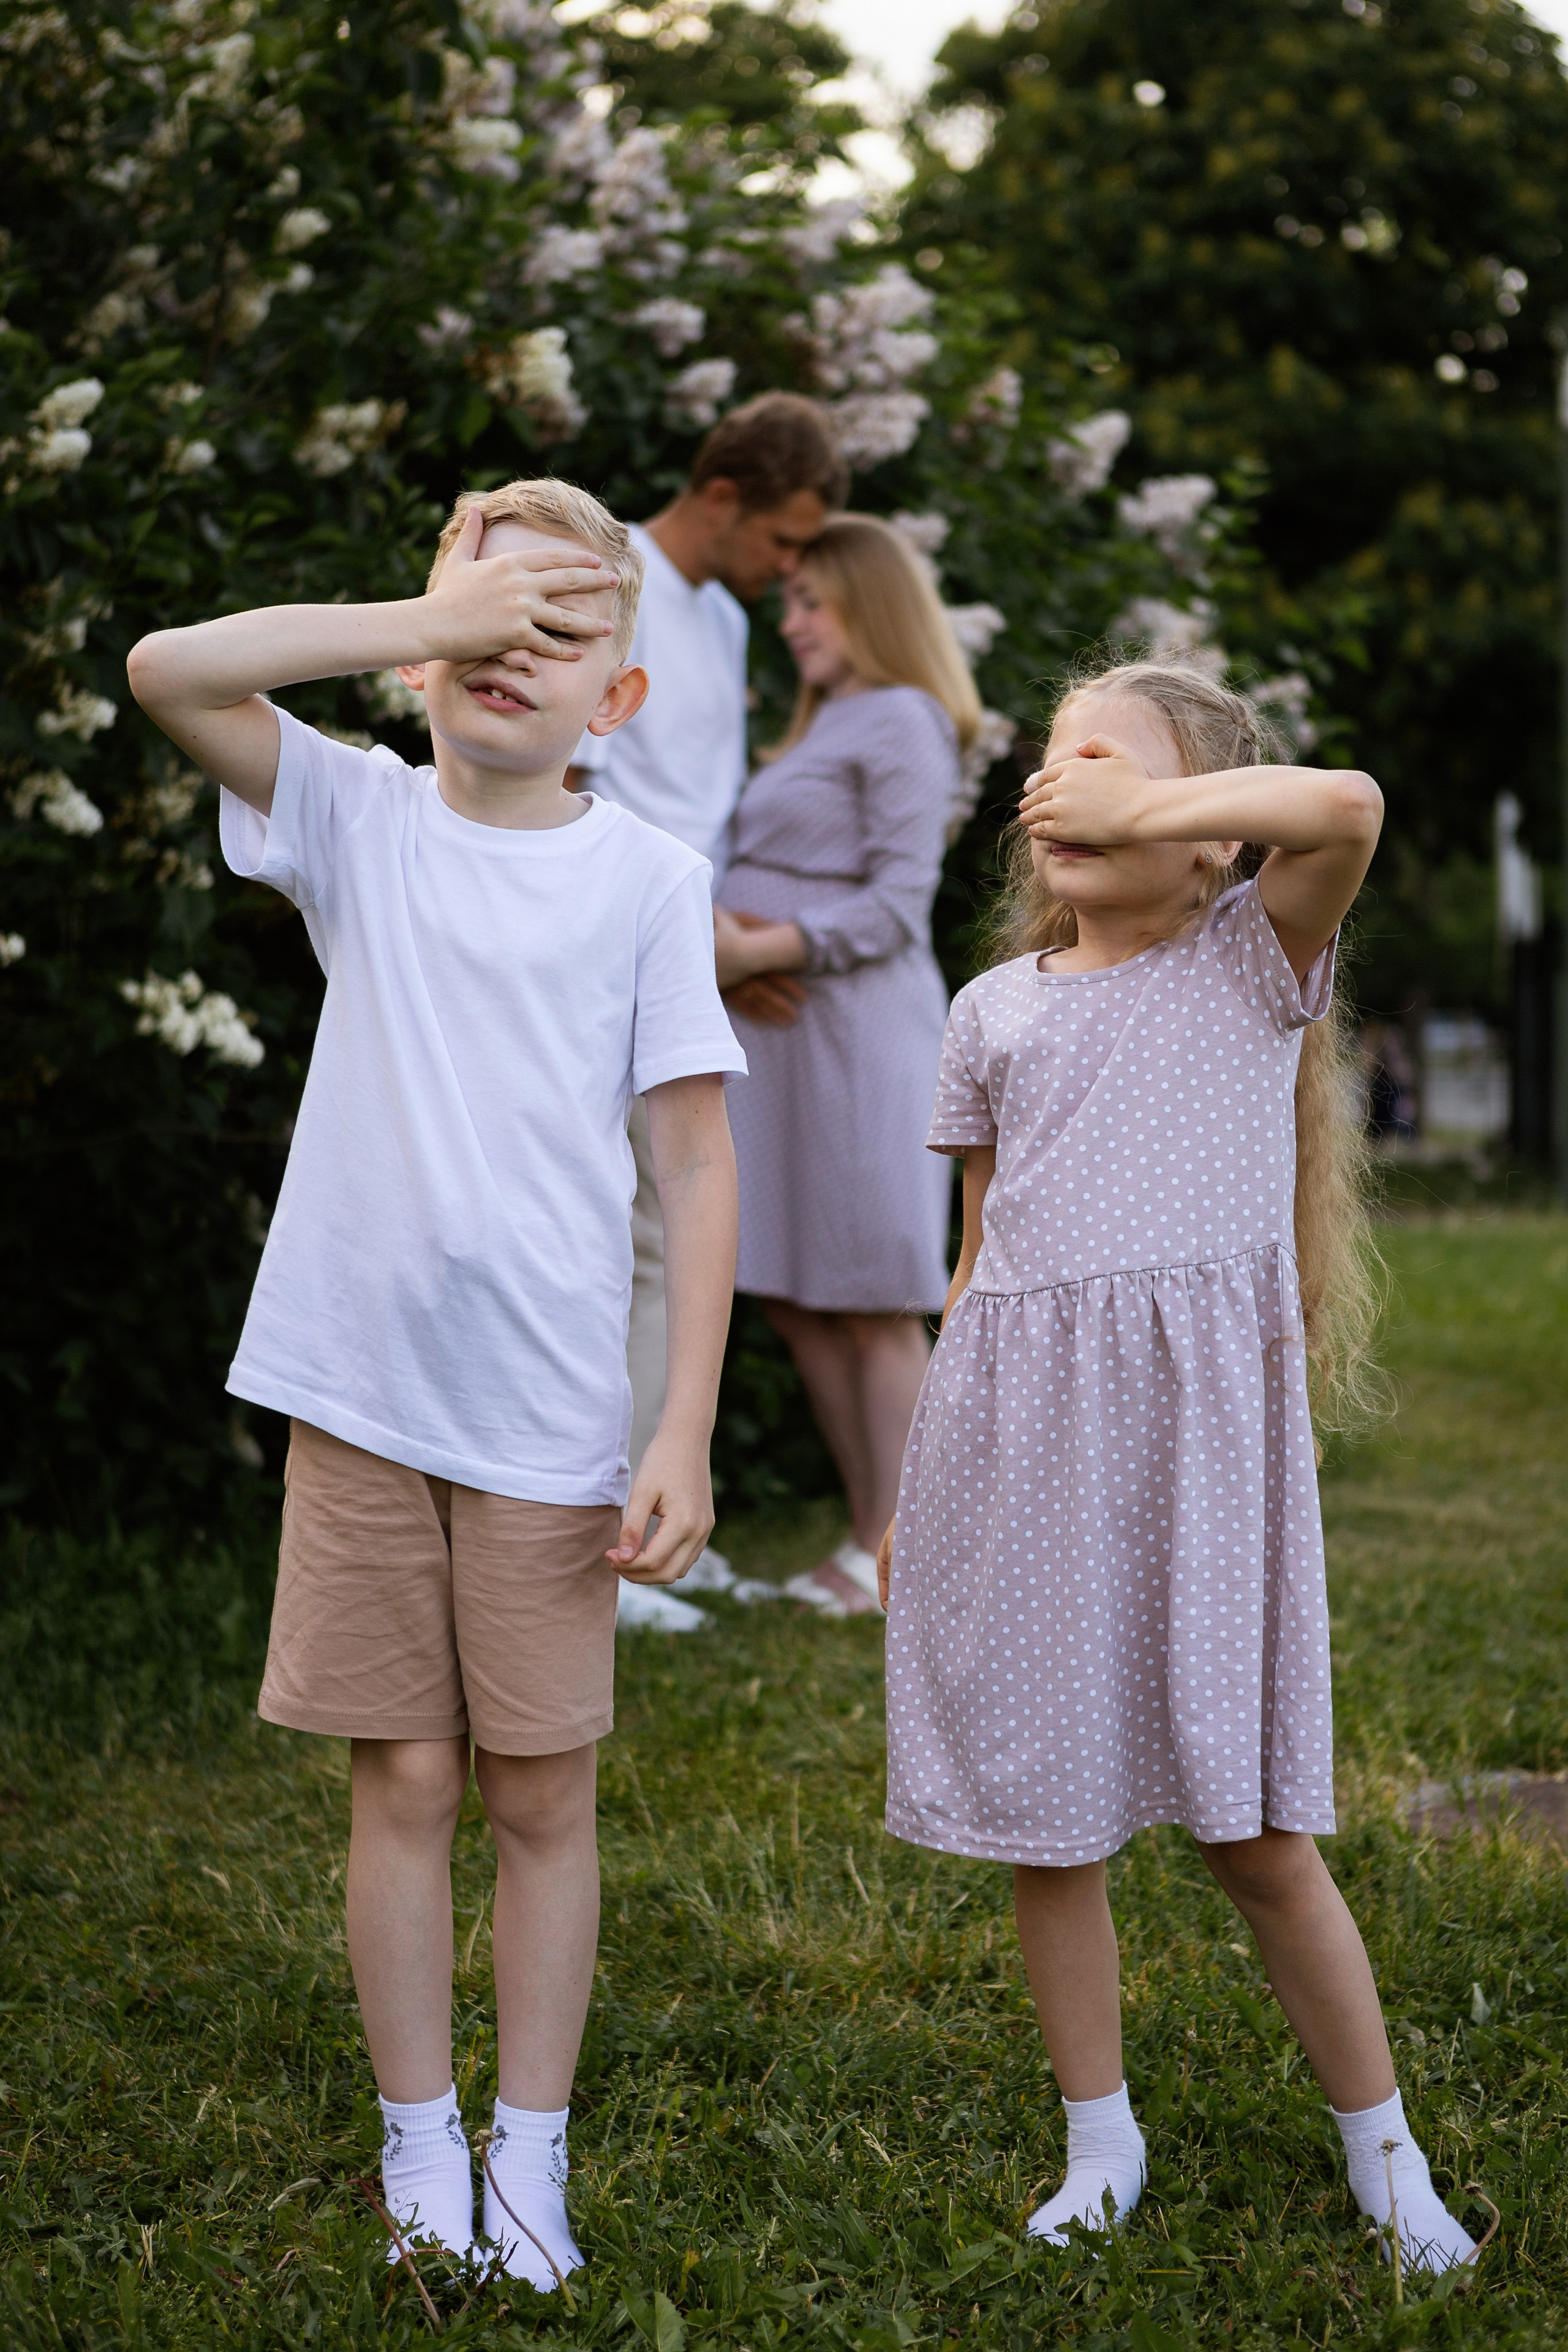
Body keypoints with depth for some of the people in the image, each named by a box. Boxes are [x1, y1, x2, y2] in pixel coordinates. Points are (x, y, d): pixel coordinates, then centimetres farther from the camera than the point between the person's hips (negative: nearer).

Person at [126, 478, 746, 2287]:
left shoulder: (648, 878, 1)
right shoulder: (358, 818, 4)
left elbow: (695, 1158, 0)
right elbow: (168, 668, -11)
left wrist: (687, 1430, -6)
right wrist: (430, 619, -13)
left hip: (548, 1422, 0)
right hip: (358, 1391, 1)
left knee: (543, 1797, 7)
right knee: (403, 1783, 8)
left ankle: (528, 2166, 20)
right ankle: (421, 2153, 22)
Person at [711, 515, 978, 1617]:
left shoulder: (903, 723, -6)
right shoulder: (829, 727, 23)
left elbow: (898, 904, -14)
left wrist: (775, 947, -22)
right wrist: (733, 939, -2)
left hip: (856, 1032, -9)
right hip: (786, 1032, 9)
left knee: (875, 1301, -4)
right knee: (796, 1300, 9)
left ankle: (891, 1555, 2)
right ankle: (872, 1539, 17)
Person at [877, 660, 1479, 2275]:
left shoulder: (1253, 960, 3)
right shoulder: (994, 1011, 14)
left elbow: (1347, 805, -18)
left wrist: (1141, 809, -10)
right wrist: (925, 1479, 16)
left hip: (1195, 1423, -4)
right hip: (1015, 1431, 4)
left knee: (1255, 1831, 0)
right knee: (1046, 1822, 8)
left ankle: (1386, 2158, 17)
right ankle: (1100, 2144, 26)